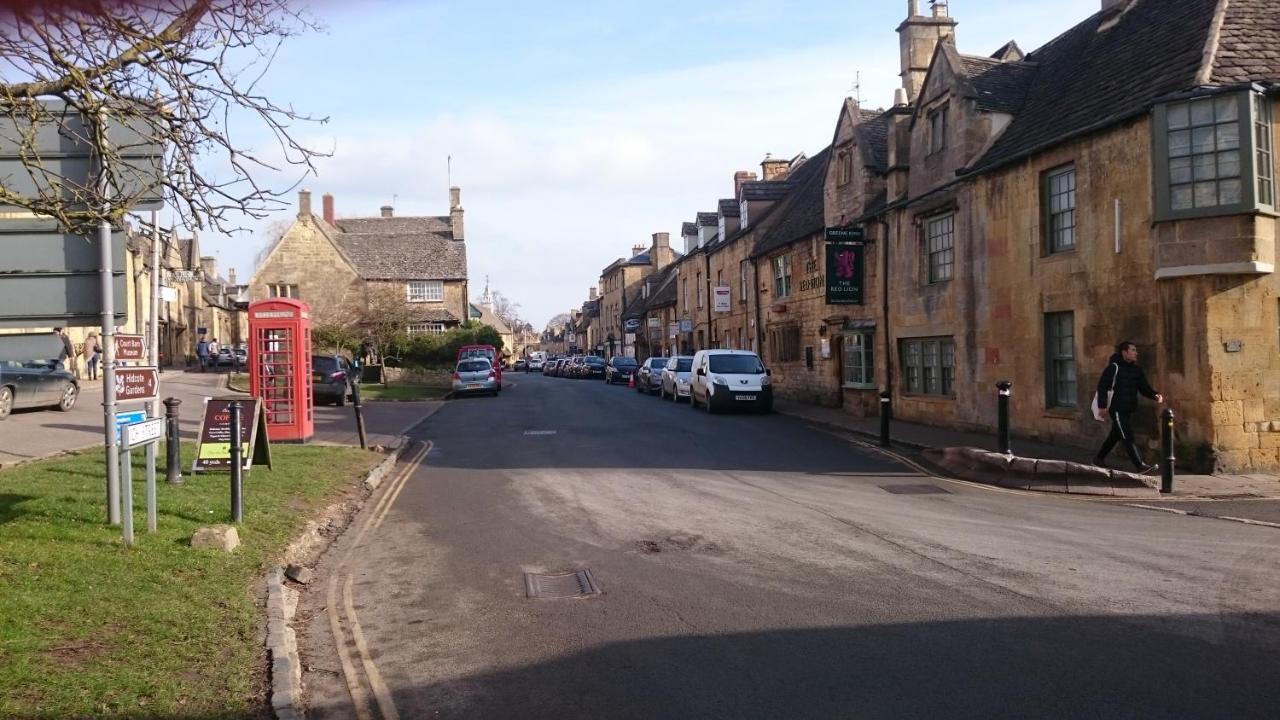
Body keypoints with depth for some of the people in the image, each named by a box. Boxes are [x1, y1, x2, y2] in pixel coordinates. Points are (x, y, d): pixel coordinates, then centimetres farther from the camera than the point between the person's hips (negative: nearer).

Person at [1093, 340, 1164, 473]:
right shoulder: (1114, 367, -11)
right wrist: (1102, 406, -19)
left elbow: (1144, 388, 9)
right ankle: (1140, 465, -13)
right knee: (1128, 437, -10)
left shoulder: (1136, 370, 11)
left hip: (1128, 410, 8)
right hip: (1116, 409, -8)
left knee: (1115, 435, 17)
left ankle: (1099, 458, 32)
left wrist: (1155, 395, -11)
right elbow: (1102, 386, -14)